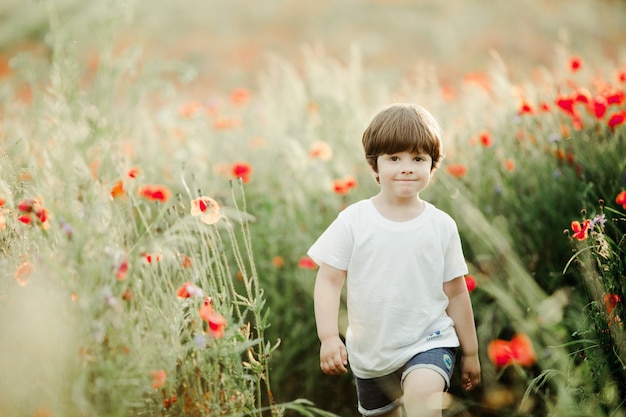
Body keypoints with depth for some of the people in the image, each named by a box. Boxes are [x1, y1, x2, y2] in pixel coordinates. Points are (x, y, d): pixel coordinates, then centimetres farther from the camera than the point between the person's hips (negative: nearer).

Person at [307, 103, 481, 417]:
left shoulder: (442, 226, -5)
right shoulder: (354, 221, -8)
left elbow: (455, 292, 3)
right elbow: (328, 280, -7)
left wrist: (470, 352, 9)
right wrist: (328, 336, -19)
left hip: (429, 340, -2)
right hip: (369, 352, 2)